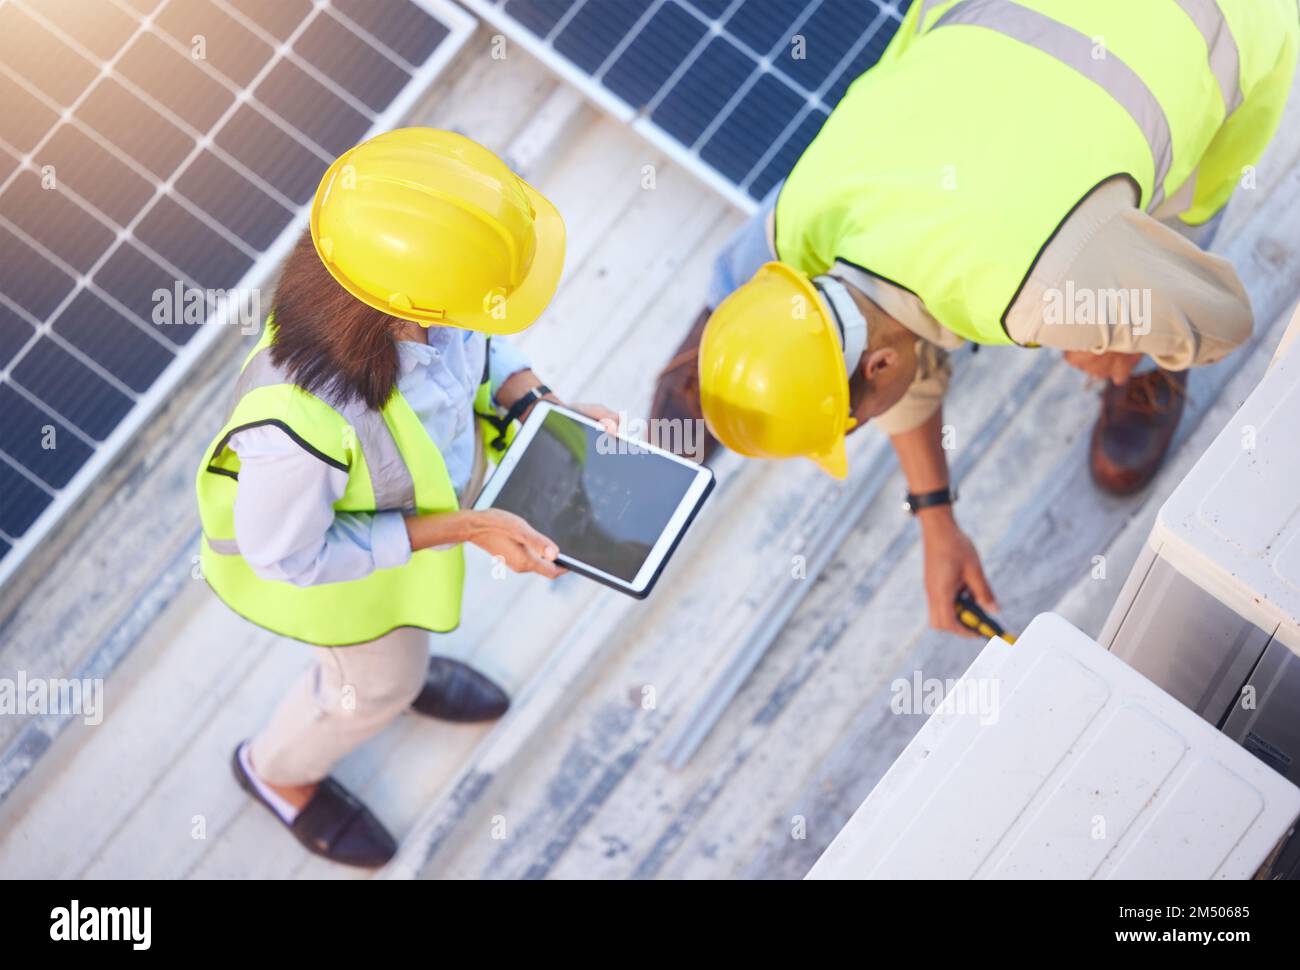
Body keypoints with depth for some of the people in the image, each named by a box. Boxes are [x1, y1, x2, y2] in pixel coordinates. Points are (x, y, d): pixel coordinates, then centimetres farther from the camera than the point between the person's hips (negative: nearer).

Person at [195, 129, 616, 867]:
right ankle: (280, 769, 58)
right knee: (384, 680, 25)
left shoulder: (400, 256, -33)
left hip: (412, 465, 5)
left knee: (408, 607, 35)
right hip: (327, 538, -5)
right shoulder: (298, 422, -48)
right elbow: (286, 555, -27)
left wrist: (544, 410, -20)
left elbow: (470, 339, -8)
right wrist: (459, 528, -29)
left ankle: (394, 664, 72)